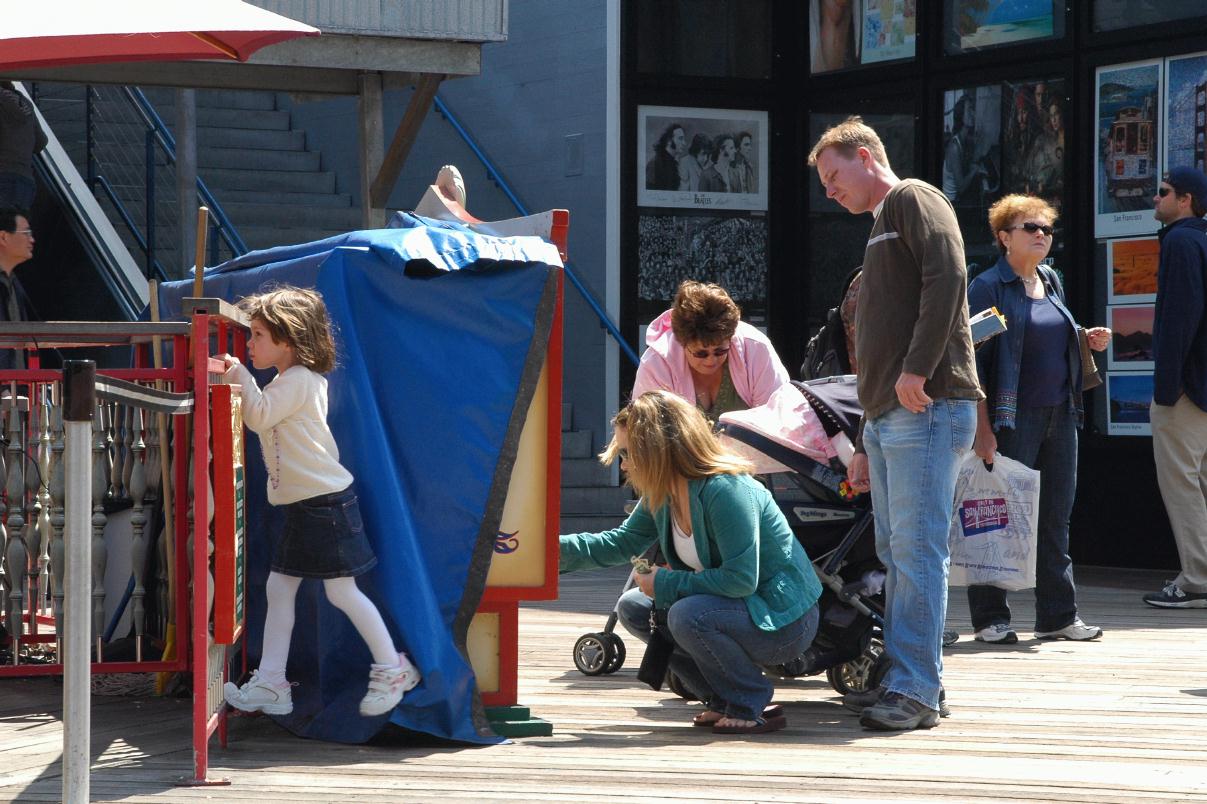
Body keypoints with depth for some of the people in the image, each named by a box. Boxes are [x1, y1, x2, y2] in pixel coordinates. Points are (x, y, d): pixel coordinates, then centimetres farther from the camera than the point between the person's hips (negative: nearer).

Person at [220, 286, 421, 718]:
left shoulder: (298, 380, -15)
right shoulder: (289, 381, 17)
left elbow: (260, 417, -20)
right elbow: (262, 417, 17)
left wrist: (240, 377, -14)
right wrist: (238, 382, 7)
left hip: (325, 500, -11)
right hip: (302, 503, 11)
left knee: (341, 591, -6)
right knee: (279, 588, 7)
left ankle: (392, 669, 7)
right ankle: (270, 684, 8)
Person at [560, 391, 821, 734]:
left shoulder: (725, 490, -27)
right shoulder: (663, 495, 1)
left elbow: (741, 579, -30)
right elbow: (621, 542, 12)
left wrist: (666, 584, -21)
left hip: (783, 619, -10)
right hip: (736, 608, 10)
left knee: (687, 616, -33)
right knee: (633, 608, 5)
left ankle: (752, 707, -9)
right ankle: (724, 702, 10)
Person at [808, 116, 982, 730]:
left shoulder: (914, 200, 0)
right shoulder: (880, 230, 28)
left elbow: (946, 277, -18)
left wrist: (917, 370, -21)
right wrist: (867, 444, 27)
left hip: (927, 408, -10)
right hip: (886, 416, 10)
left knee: (918, 550, -11)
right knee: (895, 556, 9)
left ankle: (916, 691, -12)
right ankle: (902, 681, 13)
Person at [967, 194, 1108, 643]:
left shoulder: (1052, 282, 16)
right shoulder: (988, 287, -7)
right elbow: (974, 359, -12)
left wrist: (1088, 342, 5)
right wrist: (982, 428, -18)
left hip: (1060, 417, 7)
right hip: (1014, 418, -7)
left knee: (1056, 518, 9)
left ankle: (1057, 615, 15)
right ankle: (989, 618, 5)